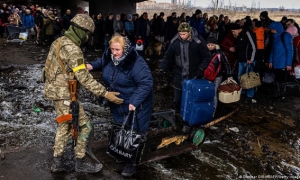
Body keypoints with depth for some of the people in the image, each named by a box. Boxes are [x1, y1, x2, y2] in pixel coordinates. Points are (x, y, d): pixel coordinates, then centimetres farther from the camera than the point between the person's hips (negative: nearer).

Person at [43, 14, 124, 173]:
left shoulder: (59, 42, 8)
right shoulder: (72, 49, -22)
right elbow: (84, 78, -26)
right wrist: (105, 94, -25)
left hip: (55, 90, 10)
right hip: (64, 94, -10)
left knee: (64, 126, 19)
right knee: (84, 126, 2)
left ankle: (57, 162, 28)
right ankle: (80, 162, 15)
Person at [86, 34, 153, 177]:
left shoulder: (136, 63, -30)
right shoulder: (109, 56, -7)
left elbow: (146, 83, -31)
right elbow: (101, 63, 16)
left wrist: (134, 102, -35)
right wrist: (91, 66, -5)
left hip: (136, 104, -7)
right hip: (117, 103, 7)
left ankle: (132, 162, 15)